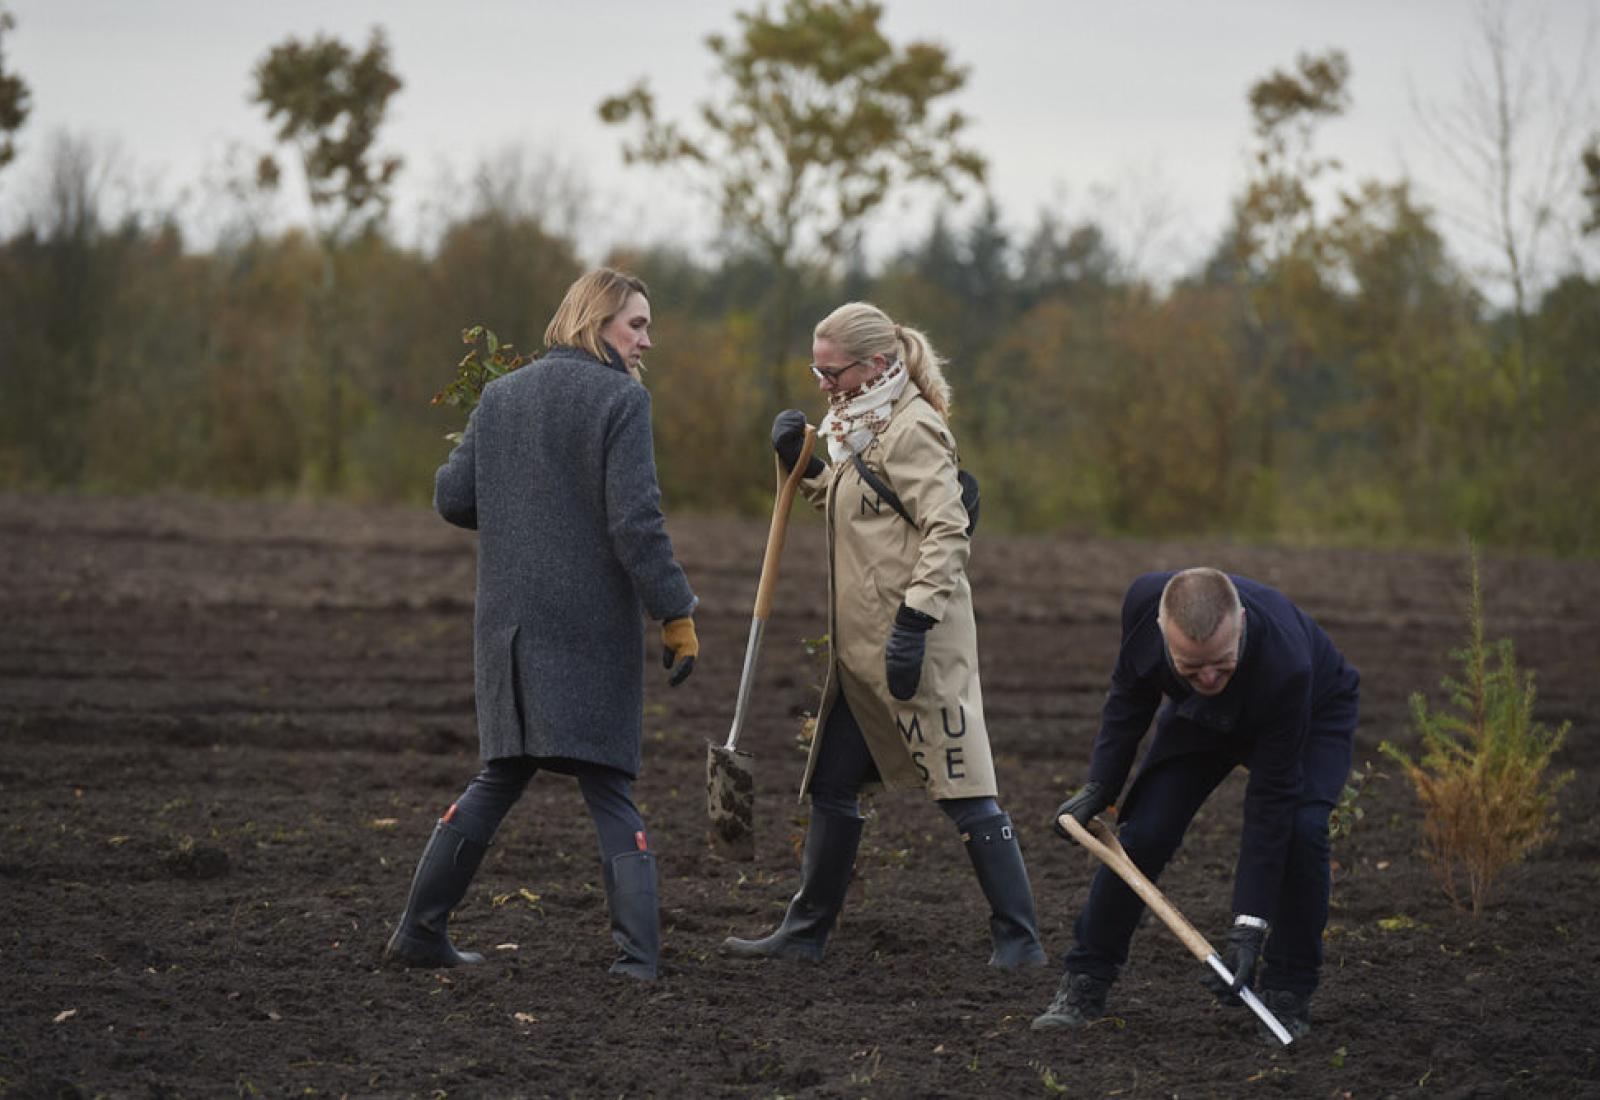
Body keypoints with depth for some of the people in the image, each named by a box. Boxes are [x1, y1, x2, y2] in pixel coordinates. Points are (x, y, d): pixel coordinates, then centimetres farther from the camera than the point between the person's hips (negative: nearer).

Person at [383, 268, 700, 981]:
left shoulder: (501, 396, 11)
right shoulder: (620, 400, -8)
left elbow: (452, 497, 9)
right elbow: (636, 522, -15)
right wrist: (676, 615, -12)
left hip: (510, 624, 5)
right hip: (592, 627, -5)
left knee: (500, 777, 16)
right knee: (609, 791, -1)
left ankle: (419, 932, 15)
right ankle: (637, 954, -9)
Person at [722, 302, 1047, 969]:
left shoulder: (912, 430, -13)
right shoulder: (867, 428, 17)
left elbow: (946, 534, -20)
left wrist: (913, 625, -26)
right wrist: (806, 467, 13)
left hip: (917, 642, -10)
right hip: (863, 647, 10)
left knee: (963, 790, -7)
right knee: (831, 785, 14)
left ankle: (1019, 940, -4)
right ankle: (805, 933, 23)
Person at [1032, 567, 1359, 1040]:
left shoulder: (1285, 665, -45)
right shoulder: (1144, 601, -34)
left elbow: (1270, 804, -37)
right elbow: (1130, 691, -9)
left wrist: (1248, 925, -37)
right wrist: (1098, 786, -11)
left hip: (1313, 712, -3)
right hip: (1200, 717, 3)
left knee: (1301, 829, -27)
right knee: (1143, 832, -10)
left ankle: (1288, 994, -9)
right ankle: (1084, 983, 6)